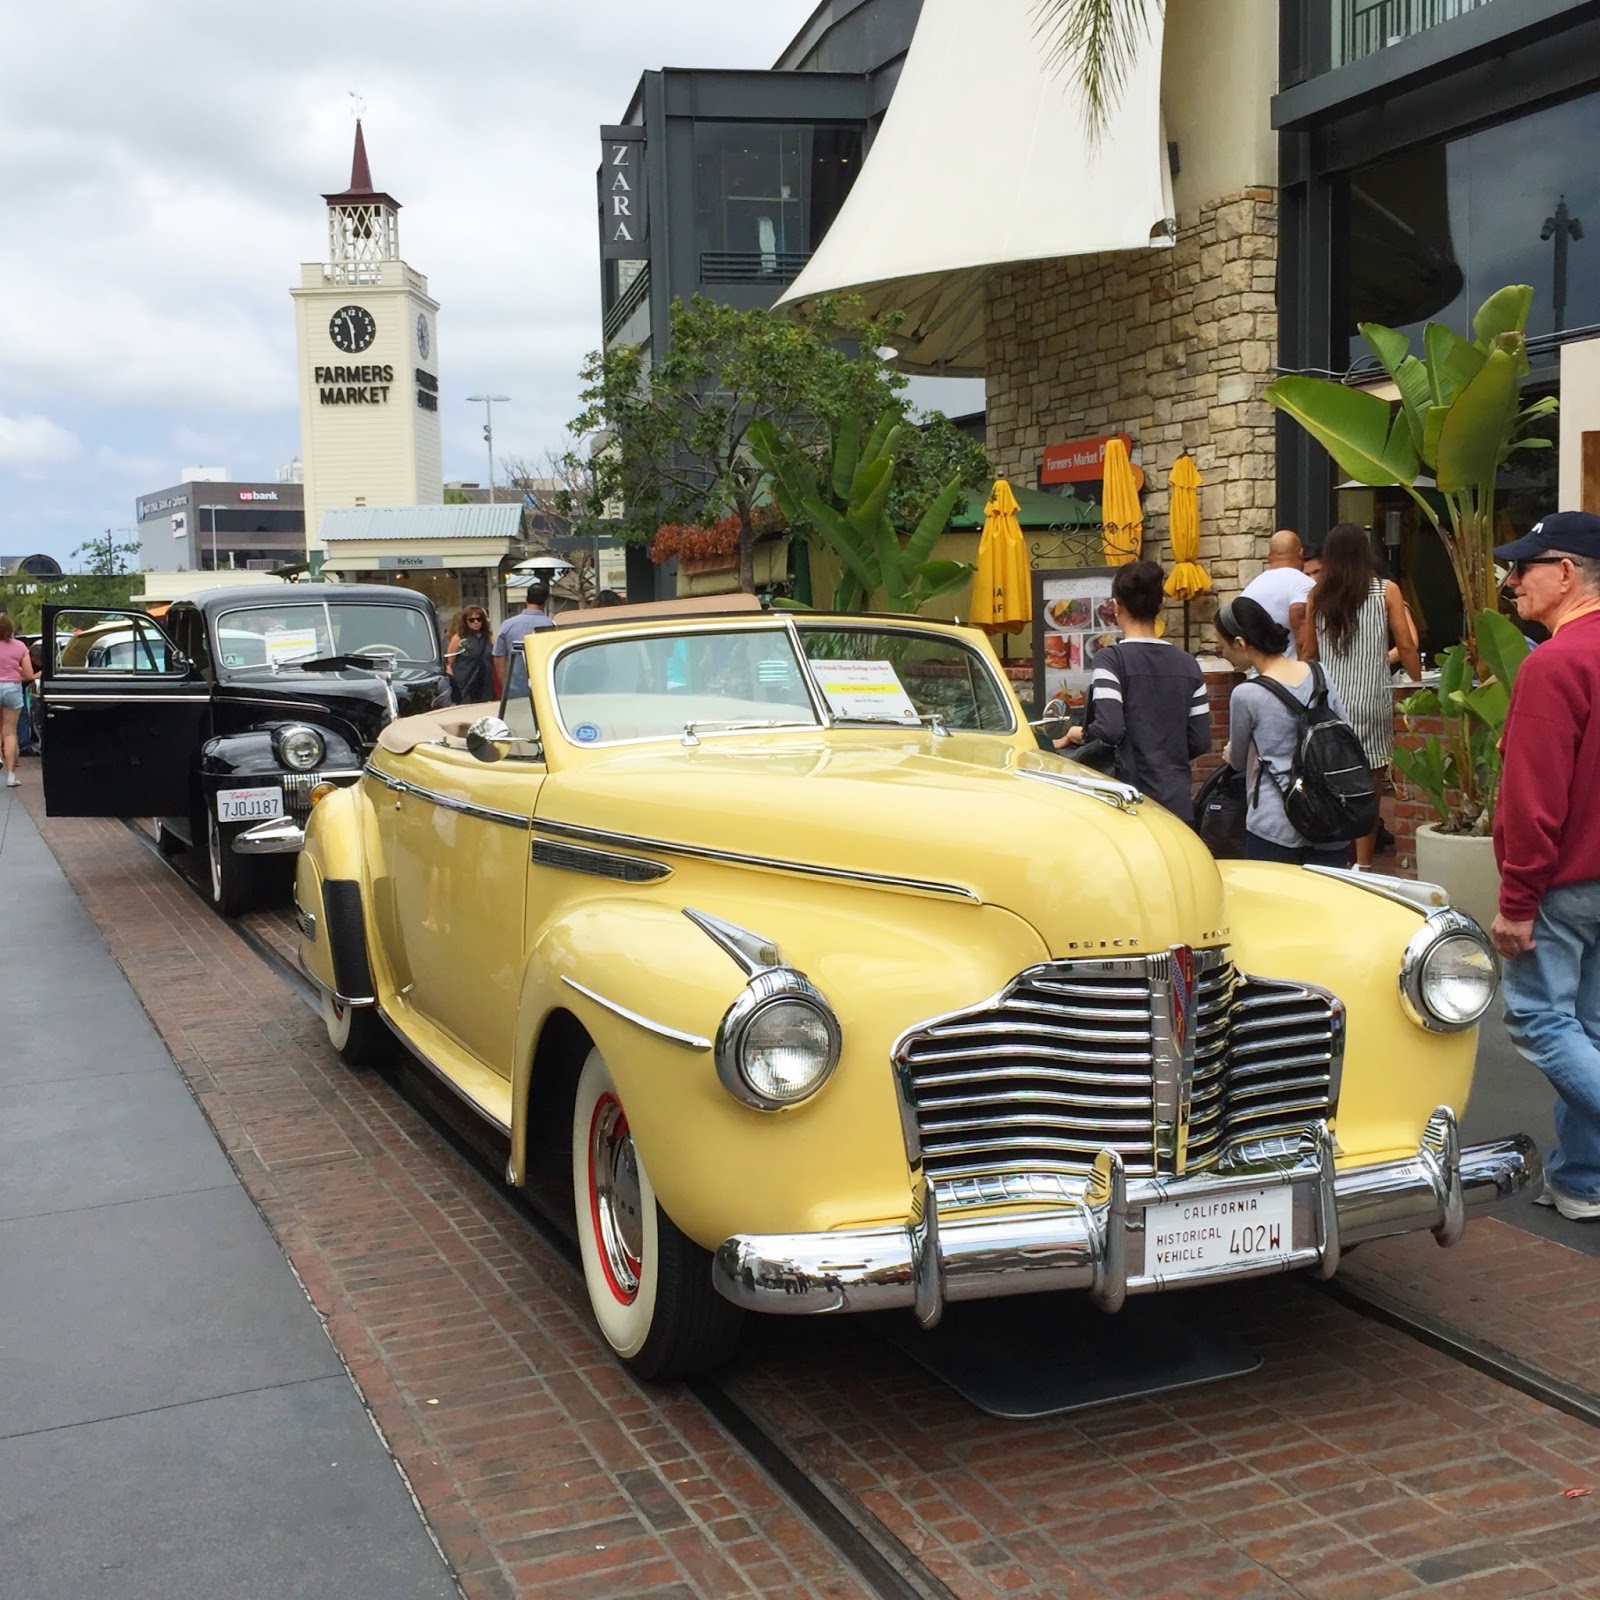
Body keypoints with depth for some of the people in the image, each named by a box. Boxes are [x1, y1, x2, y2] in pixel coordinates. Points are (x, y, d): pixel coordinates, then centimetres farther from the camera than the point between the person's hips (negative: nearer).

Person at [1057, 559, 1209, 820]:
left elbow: (1109, 729, -19)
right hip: (1178, 803, 5)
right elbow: (1201, 741, 8)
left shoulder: (1110, 660, -8)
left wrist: (1078, 734, 1)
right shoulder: (1188, 664, 8)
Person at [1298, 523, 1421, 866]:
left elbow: (1308, 652, 8)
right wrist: (1419, 680, 15)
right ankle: (1362, 865, 2)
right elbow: (1406, 646, -1)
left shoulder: (1317, 596, 4)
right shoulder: (1386, 591, -2)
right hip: (1371, 701, -2)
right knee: (1369, 787, 3)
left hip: (1329, 699, 2)